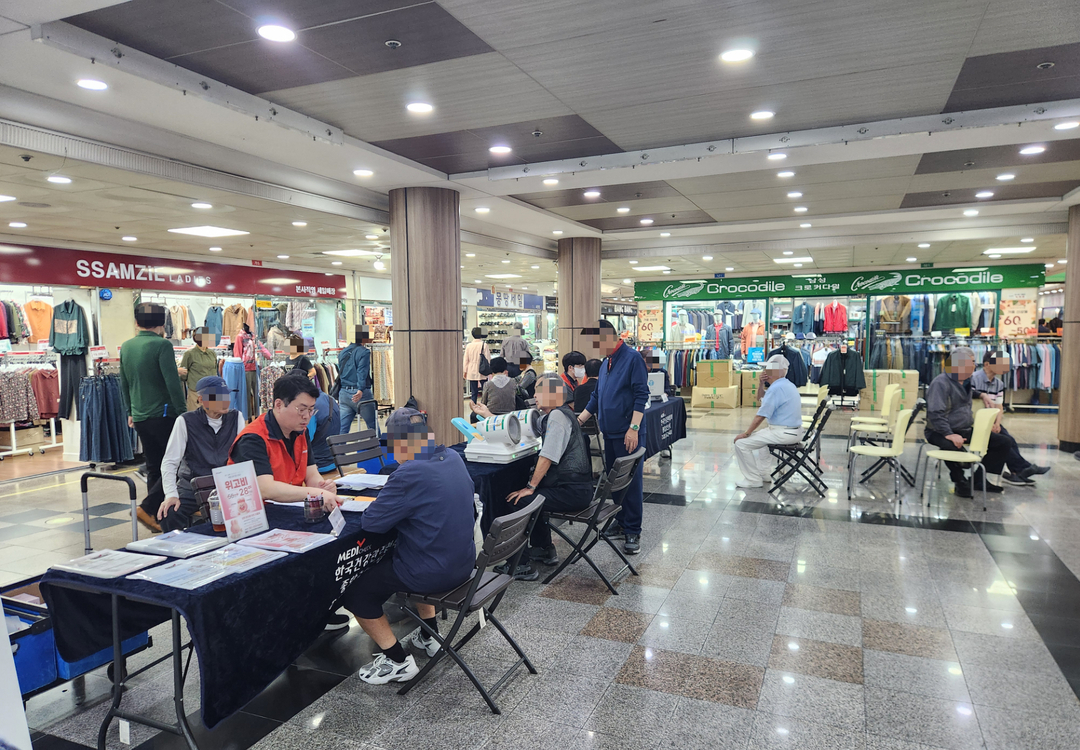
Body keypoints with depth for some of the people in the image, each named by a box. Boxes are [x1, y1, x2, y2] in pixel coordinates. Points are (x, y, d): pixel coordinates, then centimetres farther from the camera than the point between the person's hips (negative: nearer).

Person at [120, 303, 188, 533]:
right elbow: (172, 382, -17)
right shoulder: (161, 345, -13)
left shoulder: (126, 347, 9)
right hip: (163, 414, -7)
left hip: (140, 417, 7)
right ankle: (147, 508, -8)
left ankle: (157, 517, 17)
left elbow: (124, 383, 17)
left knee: (154, 467, 13)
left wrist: (130, 411, 27)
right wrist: (183, 412, -11)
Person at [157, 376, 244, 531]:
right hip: (192, 487, -1)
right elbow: (169, 462, -8)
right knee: (169, 515, -29)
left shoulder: (235, 418, 2)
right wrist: (171, 495, -21)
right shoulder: (186, 421, -6)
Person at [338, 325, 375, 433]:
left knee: (342, 428, 4)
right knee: (373, 428, 5)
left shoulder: (342, 353, 14)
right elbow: (362, 372, -20)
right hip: (361, 394, -6)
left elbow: (340, 373, 19)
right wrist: (361, 390, -29)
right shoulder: (364, 352, -7)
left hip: (343, 393, 6)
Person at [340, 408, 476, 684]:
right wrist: (396, 497, 7)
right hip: (464, 563, 9)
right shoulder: (453, 458, 0)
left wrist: (386, 499, -2)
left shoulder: (410, 474, -27)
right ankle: (429, 635, 42)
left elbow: (370, 522, -21)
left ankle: (397, 661, 14)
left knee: (354, 591, 8)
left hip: (433, 574, -9)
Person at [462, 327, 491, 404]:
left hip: (472, 373, 3)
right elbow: (488, 358, -6)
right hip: (482, 372, -3)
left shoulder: (469, 345, -1)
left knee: (474, 393, 7)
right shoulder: (484, 345, -9)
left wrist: (464, 371, 14)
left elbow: (465, 359, 5)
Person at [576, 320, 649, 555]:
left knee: (631, 482, -2)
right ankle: (621, 522, 27)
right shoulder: (605, 363, 15)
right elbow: (596, 397, 22)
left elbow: (641, 395, -15)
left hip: (627, 434, -8)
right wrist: (579, 420, 17)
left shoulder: (632, 358, -10)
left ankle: (633, 531, 6)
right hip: (609, 433, 8)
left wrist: (634, 428, -21)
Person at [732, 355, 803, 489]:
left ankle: (753, 480, 2)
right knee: (754, 437, 30)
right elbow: (761, 400, 22)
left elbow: (760, 417, -19)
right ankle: (760, 474, 30)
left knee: (741, 443, -7)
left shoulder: (776, 388, -20)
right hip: (794, 430, 10)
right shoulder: (788, 384, 11)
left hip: (783, 433, -10)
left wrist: (746, 434, -8)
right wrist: (762, 383, 6)